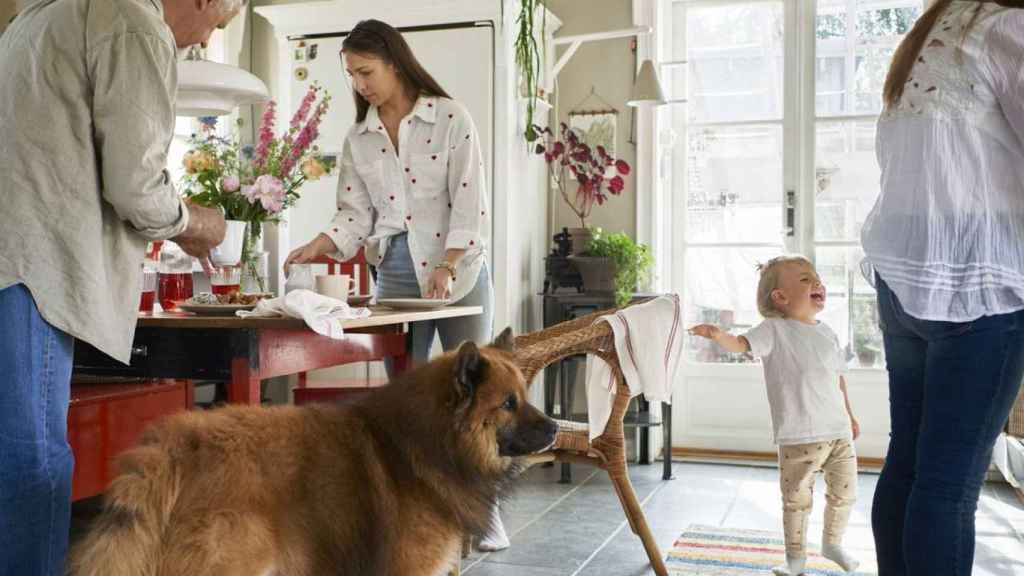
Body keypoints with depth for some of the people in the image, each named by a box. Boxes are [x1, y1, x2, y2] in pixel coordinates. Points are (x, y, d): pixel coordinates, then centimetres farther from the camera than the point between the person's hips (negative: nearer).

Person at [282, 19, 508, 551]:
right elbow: (356, 212, 3)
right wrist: (318, 246, -15)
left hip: (459, 271, -4)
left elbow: (469, 200, -11)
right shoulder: (358, 139, 8)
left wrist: (447, 269, -19)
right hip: (396, 277, 4)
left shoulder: (450, 118, -6)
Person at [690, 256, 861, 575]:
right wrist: (719, 335, -47)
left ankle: (832, 543, 40)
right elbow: (741, 344, -26)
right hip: (798, 437, -6)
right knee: (797, 499, 4)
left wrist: (849, 416, 24)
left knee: (845, 492, 16)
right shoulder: (775, 330, -9)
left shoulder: (826, 332, 10)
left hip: (839, 431, 6)